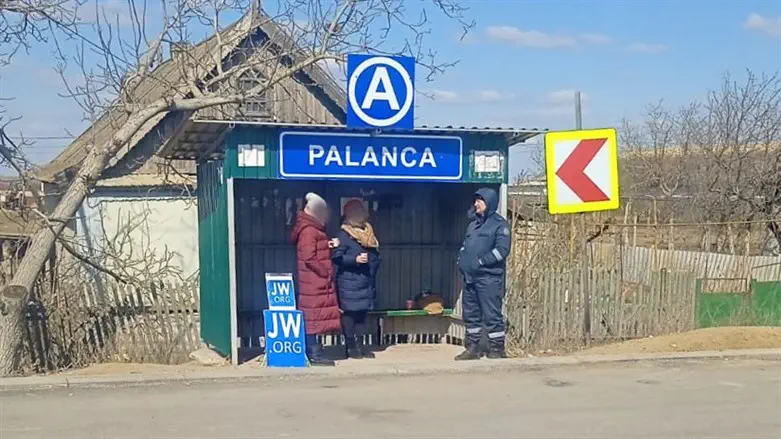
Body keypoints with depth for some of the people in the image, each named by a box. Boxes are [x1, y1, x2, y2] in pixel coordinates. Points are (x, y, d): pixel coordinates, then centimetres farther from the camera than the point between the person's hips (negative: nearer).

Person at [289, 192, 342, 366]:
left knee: (313, 317, 12)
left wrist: (328, 245, 4)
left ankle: (313, 351, 17)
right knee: (313, 316, -7)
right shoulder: (309, 231, -15)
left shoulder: (313, 229, 17)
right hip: (314, 282, -10)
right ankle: (314, 354, -4)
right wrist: (326, 273, -15)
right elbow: (309, 258, -21)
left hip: (318, 282, 10)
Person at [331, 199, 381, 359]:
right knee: (349, 312, -2)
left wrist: (373, 268, 10)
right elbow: (336, 257, -14)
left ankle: (360, 344, 19)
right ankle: (350, 346, 6)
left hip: (366, 282, 7)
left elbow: (375, 255, 23)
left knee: (362, 312, 10)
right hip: (349, 282, -7)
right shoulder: (344, 234, -8)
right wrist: (355, 259, -22)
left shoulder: (368, 232, 15)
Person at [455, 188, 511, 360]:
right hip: (470, 277, 8)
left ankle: (497, 348, 3)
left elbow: (502, 250, -16)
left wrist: (480, 261, -19)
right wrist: (462, 259, 6)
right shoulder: (474, 224, 19)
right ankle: (473, 347, 20)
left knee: (492, 314, -5)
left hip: (489, 277, -8)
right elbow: (465, 245, 26)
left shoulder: (499, 224, -5)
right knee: (470, 313, 12)